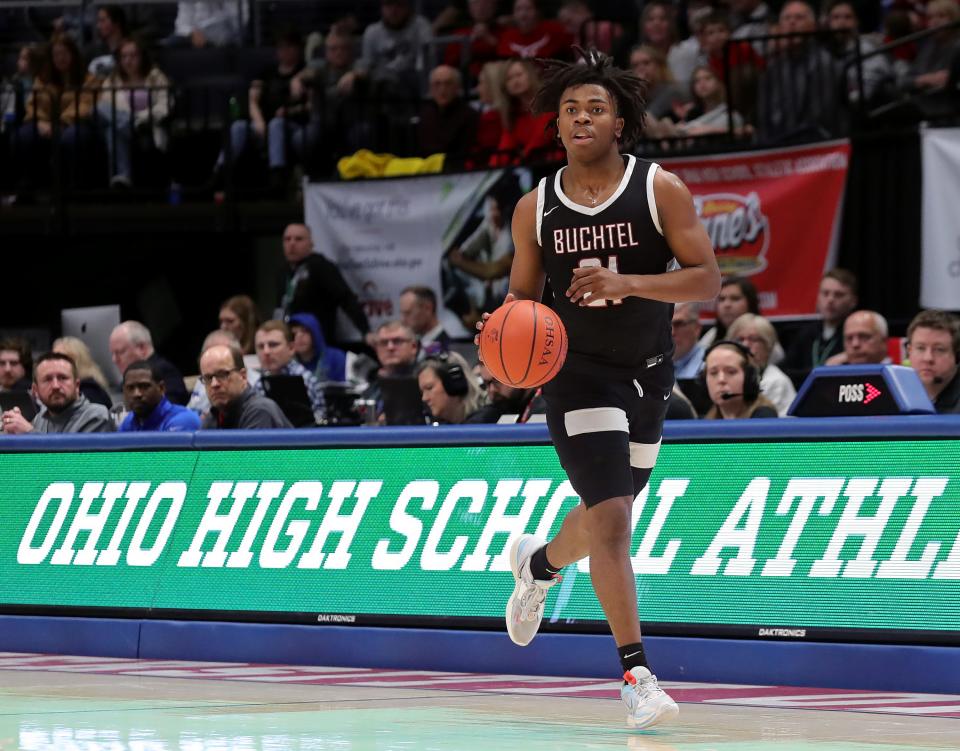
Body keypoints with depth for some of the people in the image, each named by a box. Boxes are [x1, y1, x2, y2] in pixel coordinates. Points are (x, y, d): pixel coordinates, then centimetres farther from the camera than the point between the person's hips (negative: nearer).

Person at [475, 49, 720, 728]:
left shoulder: (660, 189, -9)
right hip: (579, 372, -2)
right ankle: (636, 673, -11)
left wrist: (627, 282, -28)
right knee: (611, 522, -16)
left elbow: (708, 279, -13)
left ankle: (539, 562, 52)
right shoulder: (536, 208, -3)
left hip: (649, 375, 2)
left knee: (605, 517, 18)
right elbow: (524, 295, 8)